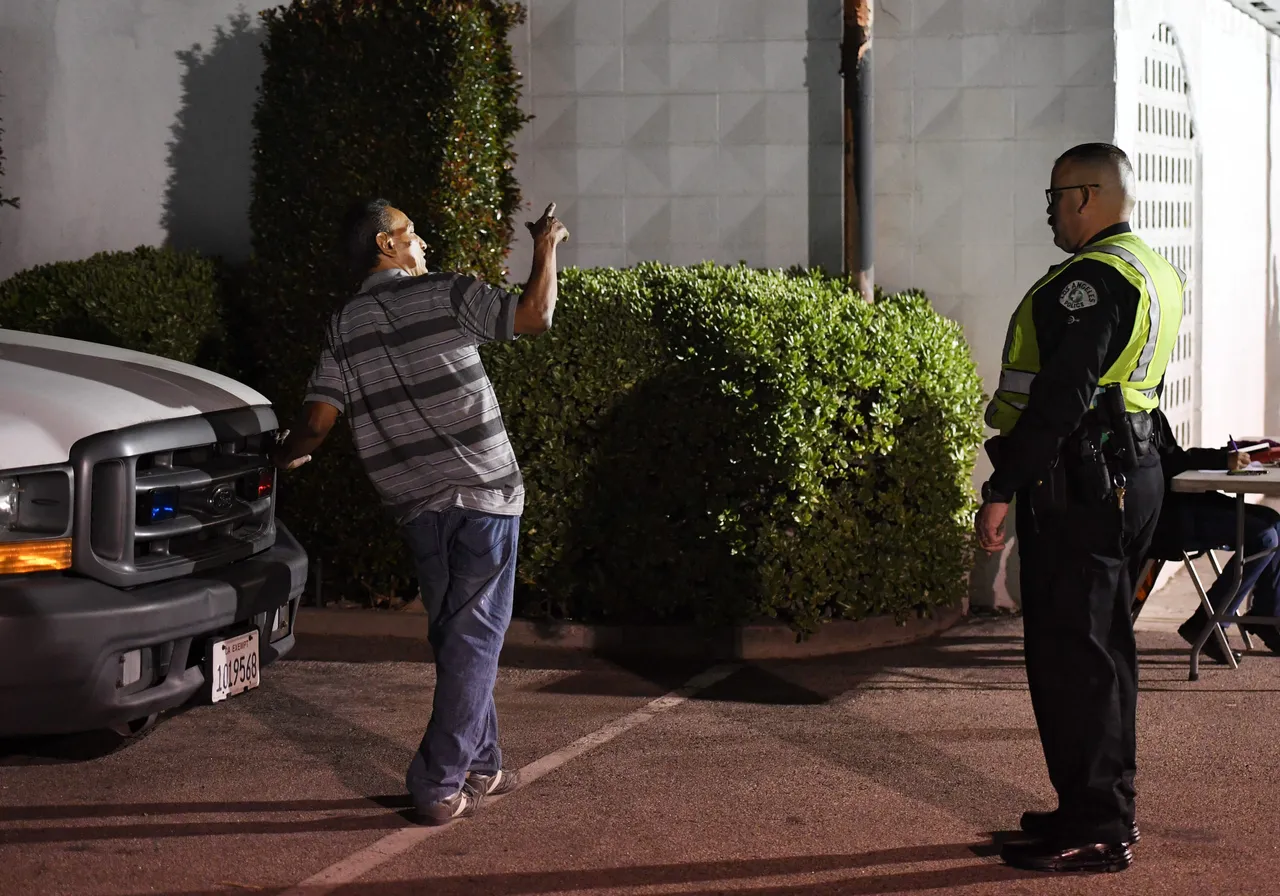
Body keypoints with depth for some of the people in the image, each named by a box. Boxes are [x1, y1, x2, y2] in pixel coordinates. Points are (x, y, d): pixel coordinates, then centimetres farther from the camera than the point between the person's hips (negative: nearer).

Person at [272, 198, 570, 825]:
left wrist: (287, 456, 21)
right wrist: (547, 245, 11)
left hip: (416, 503, 5)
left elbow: (317, 422, 0)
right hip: (483, 490, -4)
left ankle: (480, 766, 26)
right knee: (474, 638, -2)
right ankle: (440, 785, -6)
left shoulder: (344, 328, 7)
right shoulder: (445, 296, -5)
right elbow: (536, 316, -5)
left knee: (456, 636, 17)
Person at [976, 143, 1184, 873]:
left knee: (1070, 653, -6)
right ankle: (1107, 808, 24)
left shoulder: (1092, 278, -17)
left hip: (1080, 483, -10)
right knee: (1102, 647, 16)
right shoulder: (1157, 274, 16)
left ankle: (1096, 830, -3)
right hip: (1132, 473, 10)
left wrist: (1002, 491, -21)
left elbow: (1062, 396, -23)